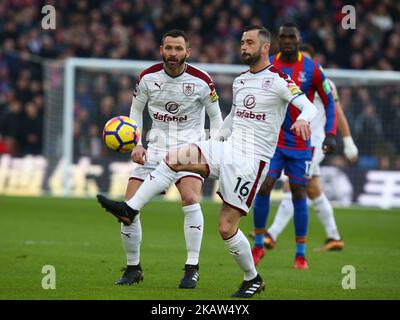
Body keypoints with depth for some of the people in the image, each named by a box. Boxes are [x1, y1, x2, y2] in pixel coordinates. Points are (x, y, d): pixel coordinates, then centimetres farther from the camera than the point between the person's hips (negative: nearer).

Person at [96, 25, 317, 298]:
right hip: (227, 149, 7)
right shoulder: (240, 81, 16)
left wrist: (303, 119, -40)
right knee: (173, 160, -14)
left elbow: (308, 106, -18)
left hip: (251, 160, -7)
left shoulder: (278, 80, -7)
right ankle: (130, 209, -15)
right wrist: (214, 141, 27)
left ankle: (252, 280, 12)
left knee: (227, 227, -8)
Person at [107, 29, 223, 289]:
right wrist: (136, 145, -1)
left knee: (190, 198, -29)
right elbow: (136, 110, 11)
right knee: (129, 206, -7)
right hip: (156, 147, 3)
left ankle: (192, 269, -18)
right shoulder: (148, 77, -2)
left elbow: (215, 116, 4)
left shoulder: (201, 81, -8)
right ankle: (133, 267, 12)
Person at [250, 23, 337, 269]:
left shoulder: (311, 69, -5)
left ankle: (301, 254, 8)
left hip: (300, 143, -1)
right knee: (263, 188, -10)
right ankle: (259, 245, 6)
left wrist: (330, 134, -7)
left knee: (299, 194, 0)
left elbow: (329, 101, 2)